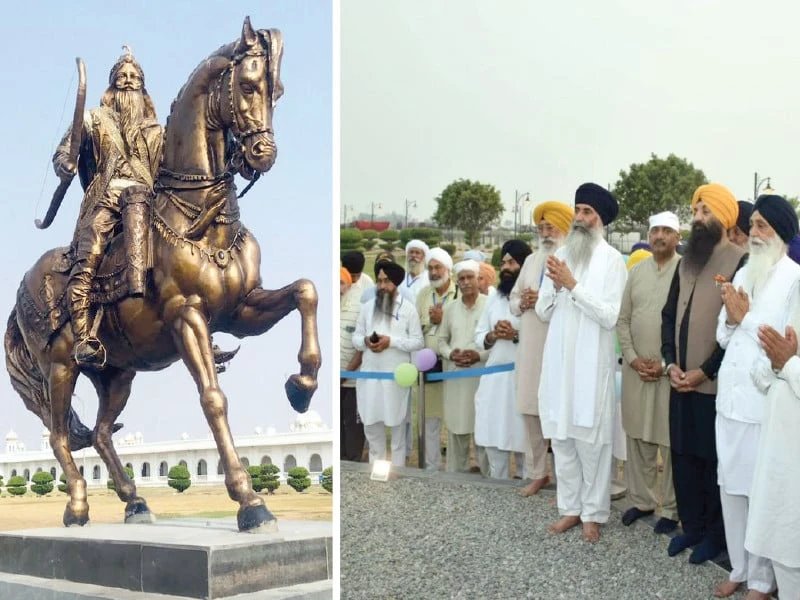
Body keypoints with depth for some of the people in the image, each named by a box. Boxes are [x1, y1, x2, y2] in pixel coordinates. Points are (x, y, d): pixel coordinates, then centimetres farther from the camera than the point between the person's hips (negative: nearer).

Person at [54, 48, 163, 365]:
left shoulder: (155, 131, 28)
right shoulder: (94, 120, 22)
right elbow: (62, 151, 13)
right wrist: (65, 165, -9)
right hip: (107, 199, -2)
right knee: (87, 262, -26)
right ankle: (83, 340, -39)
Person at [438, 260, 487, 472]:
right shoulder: (449, 307, 12)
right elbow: (442, 340, 16)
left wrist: (479, 355, -17)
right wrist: (451, 353, -4)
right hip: (455, 376, 4)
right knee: (456, 426, 9)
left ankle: (487, 475, 7)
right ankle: (455, 473, 19)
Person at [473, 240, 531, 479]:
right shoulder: (493, 298, 15)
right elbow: (478, 336, 14)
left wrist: (516, 335, -20)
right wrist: (493, 336, -5)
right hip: (493, 378, 6)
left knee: (524, 442, 2)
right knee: (493, 441, 9)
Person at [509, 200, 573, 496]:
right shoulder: (531, 261, 17)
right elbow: (512, 300, 20)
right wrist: (523, 303, -1)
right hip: (530, 349, 7)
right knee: (531, 410, 12)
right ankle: (537, 473, 25)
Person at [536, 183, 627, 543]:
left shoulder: (612, 260, -6)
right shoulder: (560, 255, 9)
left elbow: (611, 316, -15)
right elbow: (543, 313, 9)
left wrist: (573, 286, -16)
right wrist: (555, 286, -9)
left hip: (592, 365, -5)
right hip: (559, 361, 5)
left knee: (592, 443, 1)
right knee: (561, 438, 10)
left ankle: (593, 513, 13)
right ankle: (570, 507, 22)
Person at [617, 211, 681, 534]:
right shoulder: (636, 270, 9)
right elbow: (622, 319, 9)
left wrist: (666, 363, -13)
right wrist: (633, 358, -3)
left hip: (672, 370, -4)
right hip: (636, 368, 5)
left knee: (671, 441, 1)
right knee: (637, 437, 10)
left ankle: (671, 509, 10)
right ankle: (641, 500, 23)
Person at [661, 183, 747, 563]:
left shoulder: (740, 262, -10)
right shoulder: (686, 262, 12)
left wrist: (705, 371, -15)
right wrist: (670, 363, -1)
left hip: (715, 383, -6)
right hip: (682, 381, 6)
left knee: (714, 460, 4)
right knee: (683, 456, 12)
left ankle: (715, 533, 18)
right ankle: (691, 525, 25)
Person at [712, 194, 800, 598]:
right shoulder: (743, 274, 12)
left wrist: (746, 317, -8)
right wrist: (730, 317, -6)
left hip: (766, 402, -7)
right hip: (731, 396, 7)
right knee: (730, 485, 13)